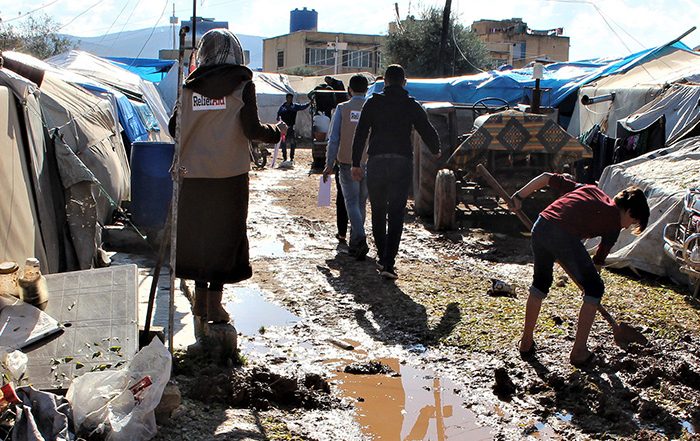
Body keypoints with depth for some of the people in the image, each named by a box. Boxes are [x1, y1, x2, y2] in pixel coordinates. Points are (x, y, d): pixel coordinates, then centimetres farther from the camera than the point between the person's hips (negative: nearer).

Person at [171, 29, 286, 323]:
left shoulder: (190, 86, 3)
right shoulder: (242, 86, -5)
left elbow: (174, 127, 4)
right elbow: (252, 130, -10)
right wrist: (277, 131, 9)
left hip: (194, 174, 3)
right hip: (230, 174, -3)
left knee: (197, 232, 14)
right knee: (225, 234, 5)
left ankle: (200, 299, 23)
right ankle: (214, 304, 7)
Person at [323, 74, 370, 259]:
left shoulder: (342, 109, -3)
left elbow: (333, 139, -4)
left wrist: (329, 164, 3)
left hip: (347, 163, -2)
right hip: (368, 163, 2)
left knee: (352, 202, 0)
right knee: (361, 202, 14)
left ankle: (360, 239, -19)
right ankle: (355, 243, 24)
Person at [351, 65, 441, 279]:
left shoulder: (373, 103, 4)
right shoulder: (411, 105, 3)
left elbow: (360, 134, 0)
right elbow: (428, 131, 6)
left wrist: (356, 163, 3)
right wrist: (436, 151, 26)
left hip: (376, 162, 1)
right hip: (402, 163, -1)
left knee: (378, 213, 15)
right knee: (396, 215, -1)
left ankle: (382, 257, 23)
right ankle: (388, 263, -8)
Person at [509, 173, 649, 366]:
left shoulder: (588, 189, 29)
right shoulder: (614, 222, 14)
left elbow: (547, 177, 24)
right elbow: (598, 261, 18)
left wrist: (520, 195, 22)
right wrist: (591, 282, 32)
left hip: (540, 227, 6)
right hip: (565, 237, -6)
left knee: (541, 281, 27)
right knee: (594, 288, 14)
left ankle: (526, 343, 34)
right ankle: (579, 352, 16)